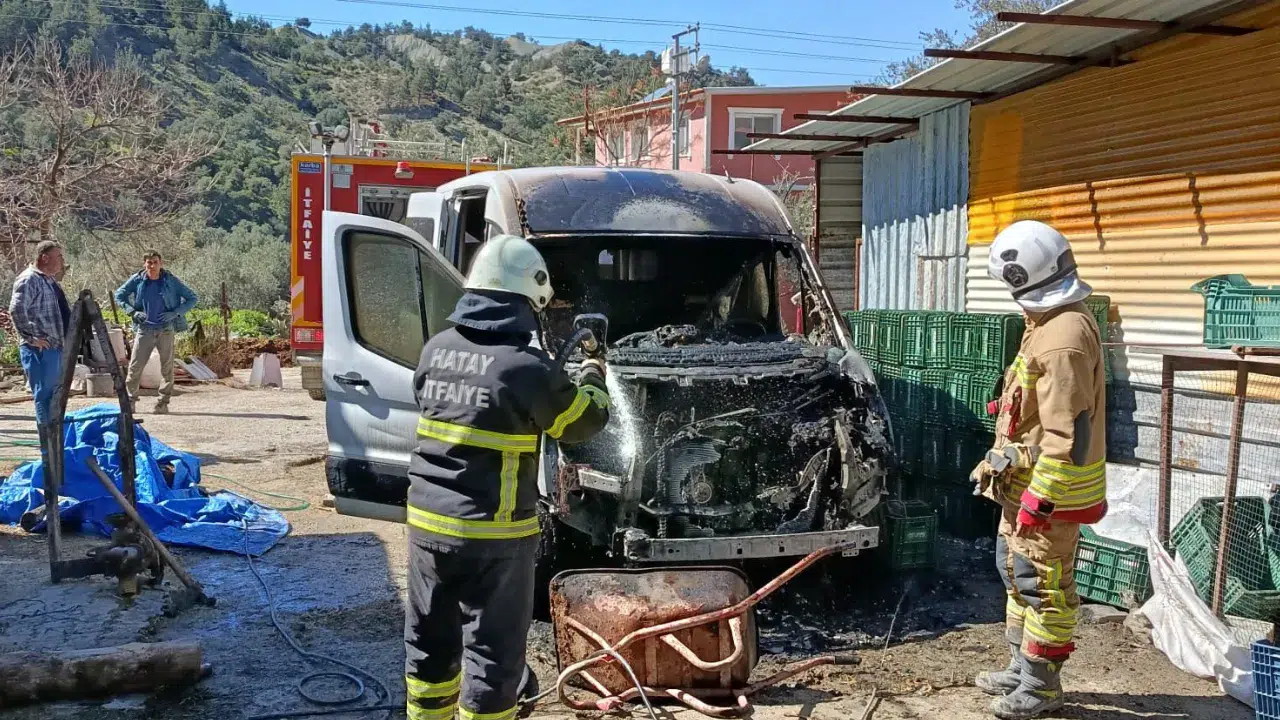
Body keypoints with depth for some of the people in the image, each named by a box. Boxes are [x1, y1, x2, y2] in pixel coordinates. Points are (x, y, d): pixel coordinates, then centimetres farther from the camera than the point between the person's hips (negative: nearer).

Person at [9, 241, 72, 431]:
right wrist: (30, 337, -21)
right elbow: (16, 310, -24)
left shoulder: (50, 280, 16)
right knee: (44, 395, -6)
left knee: (55, 395, 16)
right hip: (40, 350, -10)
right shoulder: (29, 279, -13)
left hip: (57, 347, 10)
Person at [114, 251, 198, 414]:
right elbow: (119, 295, 12)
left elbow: (193, 299, 3)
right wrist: (133, 312, -2)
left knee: (167, 366, 2)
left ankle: (163, 402, 11)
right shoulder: (137, 280, 1)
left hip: (166, 329, 0)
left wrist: (175, 313, -9)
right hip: (144, 329, 1)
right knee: (135, 365, -2)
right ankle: (130, 399, 10)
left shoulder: (171, 280, -2)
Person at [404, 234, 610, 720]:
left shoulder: (437, 350, 2)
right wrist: (592, 378, 19)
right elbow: (585, 422, -3)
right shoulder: (528, 366, -17)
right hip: (492, 534, -6)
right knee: (493, 650, 6)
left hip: (427, 521, 6)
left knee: (430, 641, 20)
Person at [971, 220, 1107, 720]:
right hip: (1026, 481, 11)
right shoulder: (1048, 324, 10)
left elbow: (1068, 433, -26)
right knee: (1017, 572, 20)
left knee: (1043, 584, 1)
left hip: (1050, 488, -11)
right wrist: (998, 463, 23)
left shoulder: (1063, 338, -24)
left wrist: (1040, 499, -25)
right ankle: (1022, 668, 33)